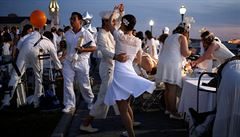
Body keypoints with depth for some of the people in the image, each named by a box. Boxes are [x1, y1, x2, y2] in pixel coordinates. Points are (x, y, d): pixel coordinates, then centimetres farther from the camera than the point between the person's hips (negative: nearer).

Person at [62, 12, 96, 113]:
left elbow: (94, 47, -8)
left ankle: (90, 101, 27)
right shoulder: (67, 34, 7)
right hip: (68, 62, 4)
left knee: (84, 85, 5)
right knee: (67, 84, -1)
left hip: (81, 62, -4)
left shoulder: (86, 33, -7)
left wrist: (83, 49, -22)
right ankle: (69, 105, 10)